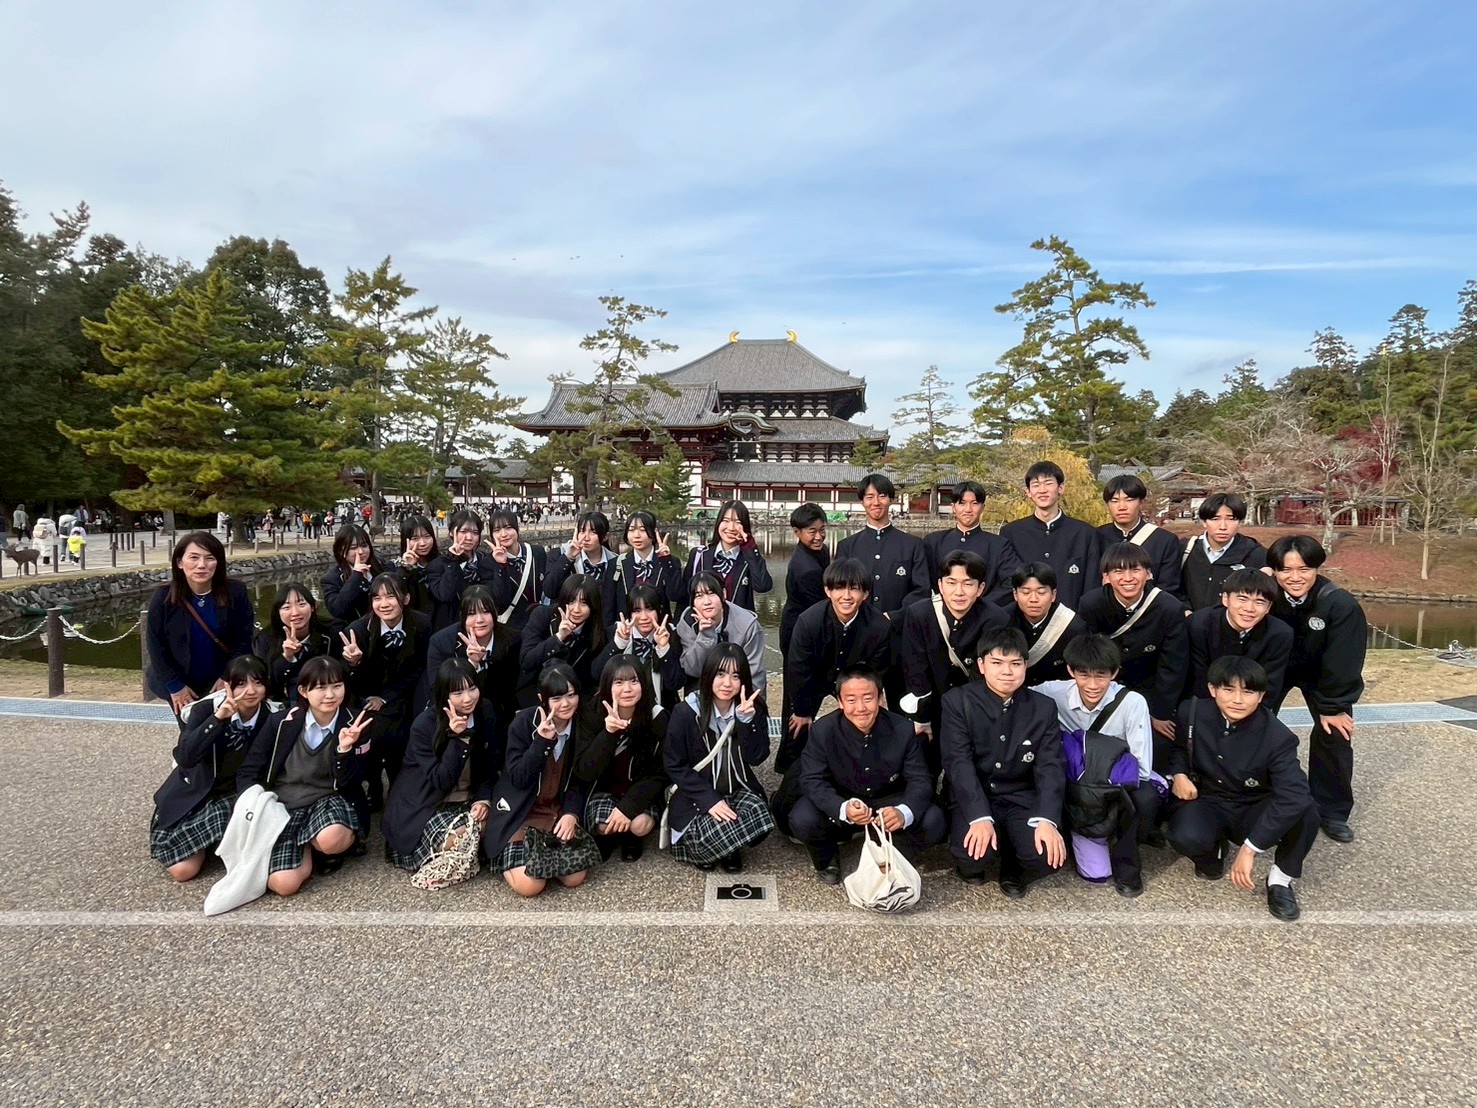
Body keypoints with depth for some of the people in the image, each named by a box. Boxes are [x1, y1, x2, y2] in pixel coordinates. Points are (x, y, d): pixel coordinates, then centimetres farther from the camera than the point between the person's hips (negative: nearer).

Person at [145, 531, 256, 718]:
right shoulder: (163, 597, -14)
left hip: (221, 683, 0)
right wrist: (175, 686, -10)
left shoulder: (235, 592, -16)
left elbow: (244, 639, -10)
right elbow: (156, 646, -9)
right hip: (181, 685, 1)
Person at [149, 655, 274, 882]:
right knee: (182, 869, -13)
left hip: (234, 795, 1)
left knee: (220, 816, -32)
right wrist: (217, 719, -37)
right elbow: (185, 758, -29)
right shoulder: (205, 709, -16)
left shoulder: (271, 718, -13)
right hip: (193, 793, -1)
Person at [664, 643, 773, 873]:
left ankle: (726, 848, 5)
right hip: (696, 798, -3)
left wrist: (747, 720, -26)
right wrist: (709, 799, -20)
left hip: (739, 790, 3)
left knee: (760, 817, -26)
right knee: (720, 831, -30)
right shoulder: (685, 712, -13)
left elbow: (757, 758, -11)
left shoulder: (752, 709, -4)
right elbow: (675, 766, -10)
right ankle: (697, 847, 5)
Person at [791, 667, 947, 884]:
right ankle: (826, 859, 8)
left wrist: (904, 812, -39)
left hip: (888, 803, 1)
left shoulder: (903, 728, -17)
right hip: (841, 805, -1)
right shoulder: (823, 730, -20)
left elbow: (920, 780, -16)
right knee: (802, 821, -29)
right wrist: (844, 809, -42)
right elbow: (813, 781, -20)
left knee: (934, 823, -23)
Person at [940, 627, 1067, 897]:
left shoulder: (1044, 707, 0)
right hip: (973, 798, -2)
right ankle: (973, 865, 11)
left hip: (1022, 798, 2)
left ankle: (1013, 868, 14)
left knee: (1048, 855, -24)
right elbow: (958, 763, -16)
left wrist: (1046, 819, -23)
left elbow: (1051, 766, -7)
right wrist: (980, 816, -28)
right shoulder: (957, 701, -8)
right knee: (973, 854, -29)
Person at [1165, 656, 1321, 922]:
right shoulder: (1192, 713, -12)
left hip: (1254, 810, 0)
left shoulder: (1277, 736, -20)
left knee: (1306, 811, -34)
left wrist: (1250, 849, -40)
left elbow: (1292, 795, -34)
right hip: (1207, 803, 0)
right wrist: (1178, 774, -14)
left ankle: (1280, 879, -4)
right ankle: (1212, 848, 7)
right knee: (1186, 837, -36)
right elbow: (1176, 747, 11)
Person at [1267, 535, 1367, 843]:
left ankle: (1331, 812, 13)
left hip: (1321, 674, 0)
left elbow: (1341, 662, -22)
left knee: (1334, 735, -5)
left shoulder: (1341, 604, -30)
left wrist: (1332, 706, -17)